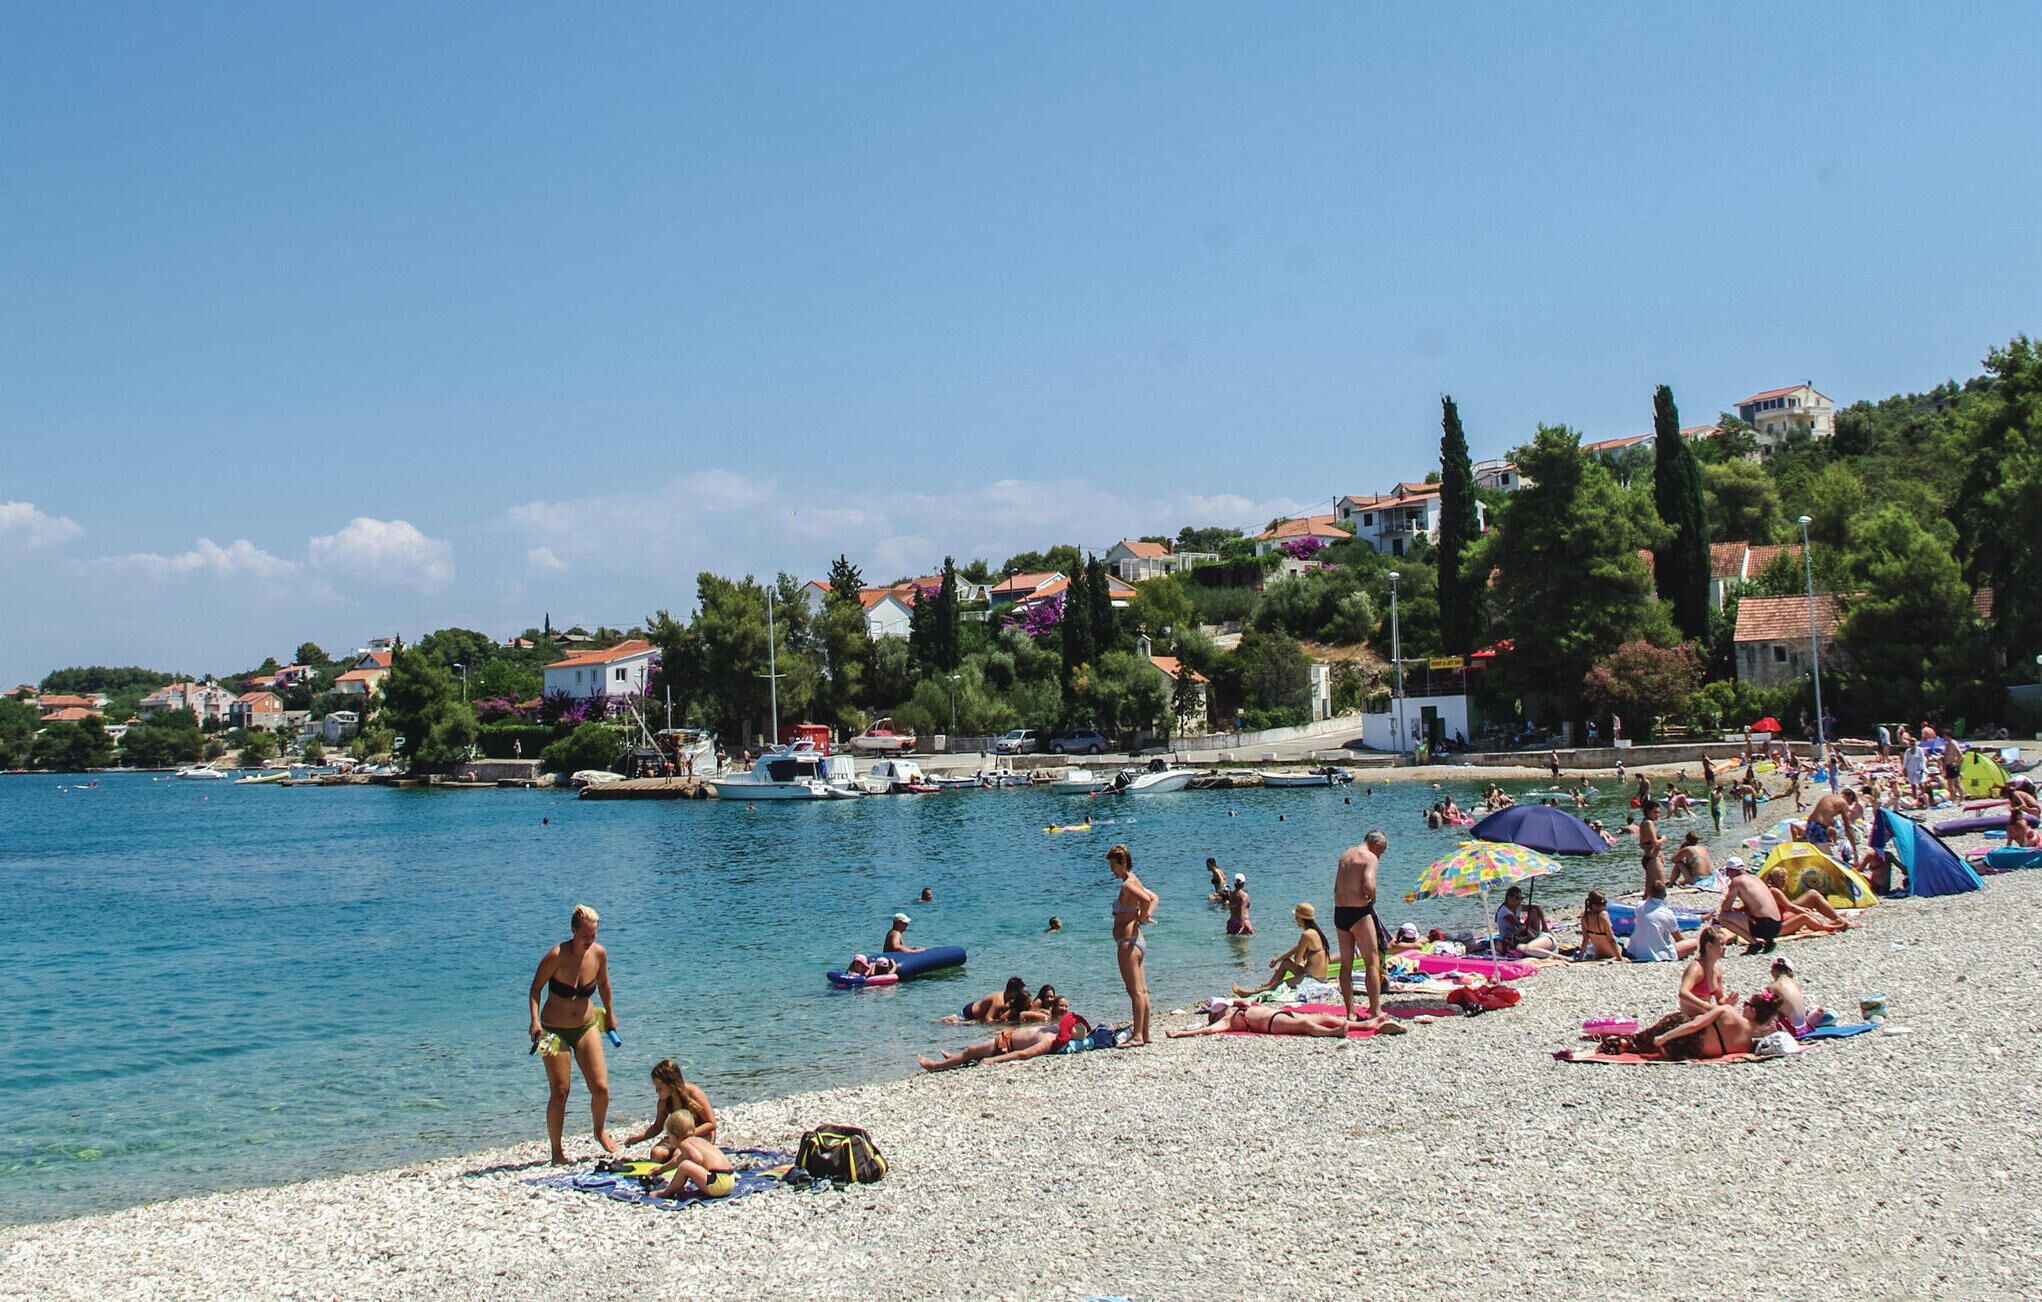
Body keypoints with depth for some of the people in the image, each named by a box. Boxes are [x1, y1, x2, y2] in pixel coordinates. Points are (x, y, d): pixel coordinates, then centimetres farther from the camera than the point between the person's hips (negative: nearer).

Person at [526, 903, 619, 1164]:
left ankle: (600, 1131, 27)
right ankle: (557, 1150, 11)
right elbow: (535, 988, -11)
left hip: (586, 1026, 4)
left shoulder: (599, 954, -7)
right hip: (555, 1030, -3)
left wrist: (609, 1014, 21)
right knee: (559, 1093, -5)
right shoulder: (557, 956, -20)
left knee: (601, 1088, -2)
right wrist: (535, 1020, -23)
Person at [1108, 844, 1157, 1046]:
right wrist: (1147, 914, 9)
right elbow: (1153, 897, 25)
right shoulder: (1134, 881, 15)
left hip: (1128, 942, -10)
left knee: (1135, 991, -9)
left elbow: (1146, 899, -30)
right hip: (1137, 941, 10)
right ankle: (1145, 1034, 16)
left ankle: (1137, 1036, -8)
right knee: (1141, 991, 11)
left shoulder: (1127, 885, -15)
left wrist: (1142, 917, -13)